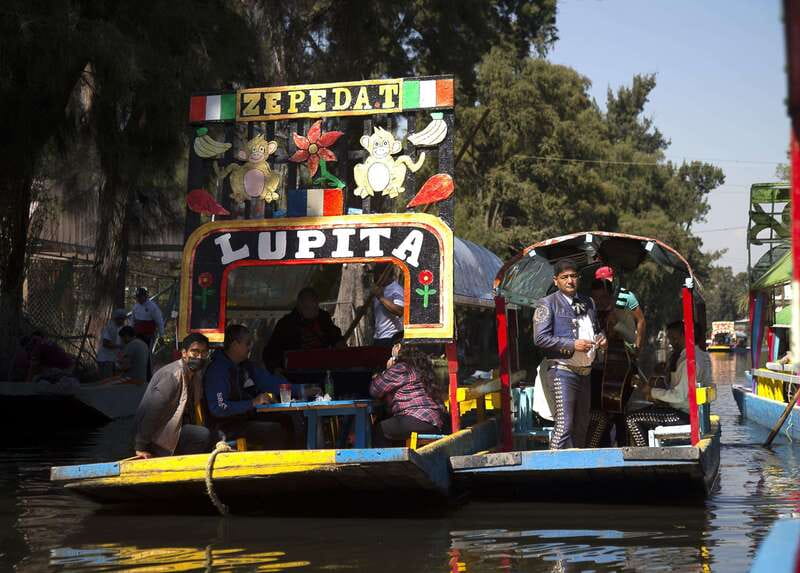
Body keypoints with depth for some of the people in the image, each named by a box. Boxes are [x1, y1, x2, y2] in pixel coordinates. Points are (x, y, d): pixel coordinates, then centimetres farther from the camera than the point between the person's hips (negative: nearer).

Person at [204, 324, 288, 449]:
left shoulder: (244, 366, 13)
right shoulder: (217, 370, -15)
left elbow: (269, 381, 23)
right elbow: (218, 409, -22)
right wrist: (253, 403, -21)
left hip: (246, 419, 9)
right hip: (226, 428, -9)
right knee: (275, 430, -26)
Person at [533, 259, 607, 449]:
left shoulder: (588, 303, 17)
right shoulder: (548, 304, -3)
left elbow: (596, 329, 32)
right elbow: (540, 338, -13)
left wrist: (600, 338, 7)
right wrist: (572, 345, -18)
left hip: (585, 371, 7)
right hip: (563, 370, -7)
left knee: (582, 424, 11)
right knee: (564, 424, -14)